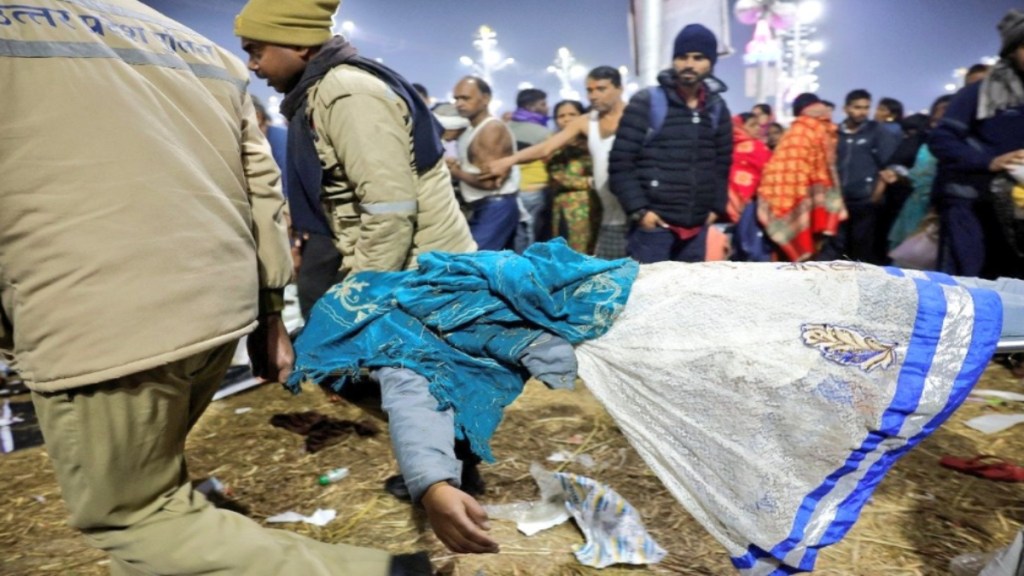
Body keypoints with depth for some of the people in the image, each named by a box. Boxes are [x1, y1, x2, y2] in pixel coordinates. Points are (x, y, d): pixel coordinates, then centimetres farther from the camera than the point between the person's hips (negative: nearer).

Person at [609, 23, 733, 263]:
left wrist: (717, 207, 9)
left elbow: (723, 163, 18)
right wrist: (638, 210, -12)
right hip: (654, 224, -5)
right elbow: (620, 163, -7)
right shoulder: (647, 102, -4)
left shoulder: (717, 107, 11)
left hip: (698, 227, 5)